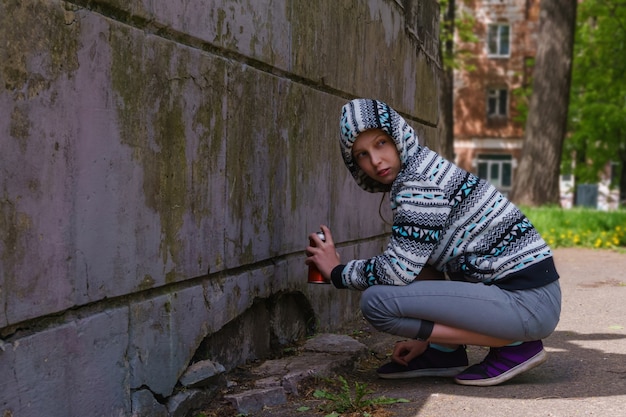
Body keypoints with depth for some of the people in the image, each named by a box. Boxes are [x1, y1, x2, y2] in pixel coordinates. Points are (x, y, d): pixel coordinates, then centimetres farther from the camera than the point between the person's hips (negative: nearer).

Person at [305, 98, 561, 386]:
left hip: (527, 304, -10)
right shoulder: (424, 168, 16)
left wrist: (336, 272, 1)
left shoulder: (418, 181, -13)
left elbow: (397, 272, -16)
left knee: (376, 302, -16)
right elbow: (430, 266, 21)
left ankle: (513, 346, -8)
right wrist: (424, 337, 21)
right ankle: (445, 353, 14)